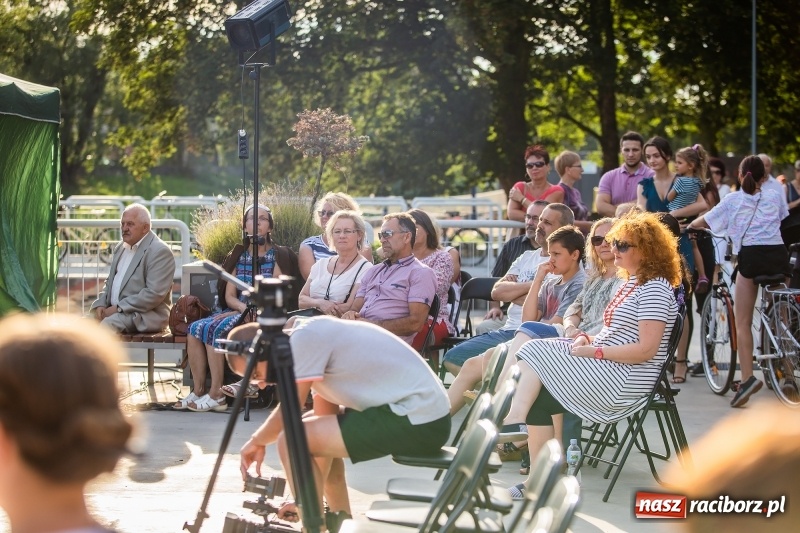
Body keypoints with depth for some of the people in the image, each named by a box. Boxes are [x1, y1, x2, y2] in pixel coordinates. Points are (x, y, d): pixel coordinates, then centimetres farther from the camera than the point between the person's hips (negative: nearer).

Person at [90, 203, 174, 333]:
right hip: (114, 311, 8)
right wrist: (101, 304, 3)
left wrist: (119, 308, -18)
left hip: (146, 315, -8)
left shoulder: (160, 251, -10)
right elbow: (110, 282, 25)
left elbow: (155, 294, -18)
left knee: (108, 323, -32)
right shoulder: (121, 248, 17)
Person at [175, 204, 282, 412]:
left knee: (215, 329, -29)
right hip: (238, 311, 6)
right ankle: (198, 391, -19)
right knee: (195, 328, -19)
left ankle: (216, 395, -26)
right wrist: (244, 306, -9)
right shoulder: (239, 256, 18)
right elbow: (229, 296, 12)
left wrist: (253, 310, -16)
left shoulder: (277, 256, 2)